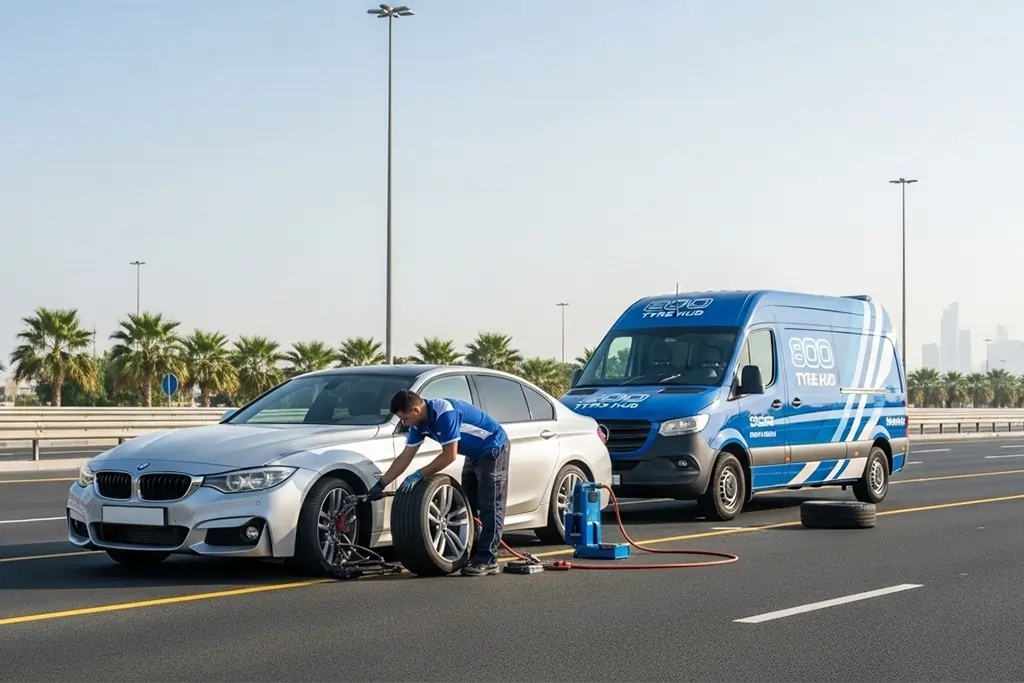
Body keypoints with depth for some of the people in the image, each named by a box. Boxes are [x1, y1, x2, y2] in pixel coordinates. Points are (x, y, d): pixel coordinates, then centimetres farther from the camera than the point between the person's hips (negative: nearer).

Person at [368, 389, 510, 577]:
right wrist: (381, 484, 1)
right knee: (468, 507, 10)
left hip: (493, 449, -10)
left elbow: (449, 456, -28)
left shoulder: (445, 412, -31)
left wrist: (418, 475, -24)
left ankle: (487, 561, -12)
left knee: (490, 507, -10)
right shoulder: (420, 423, -3)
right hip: (475, 455, 10)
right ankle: (472, 555, 15)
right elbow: (405, 457, 3)